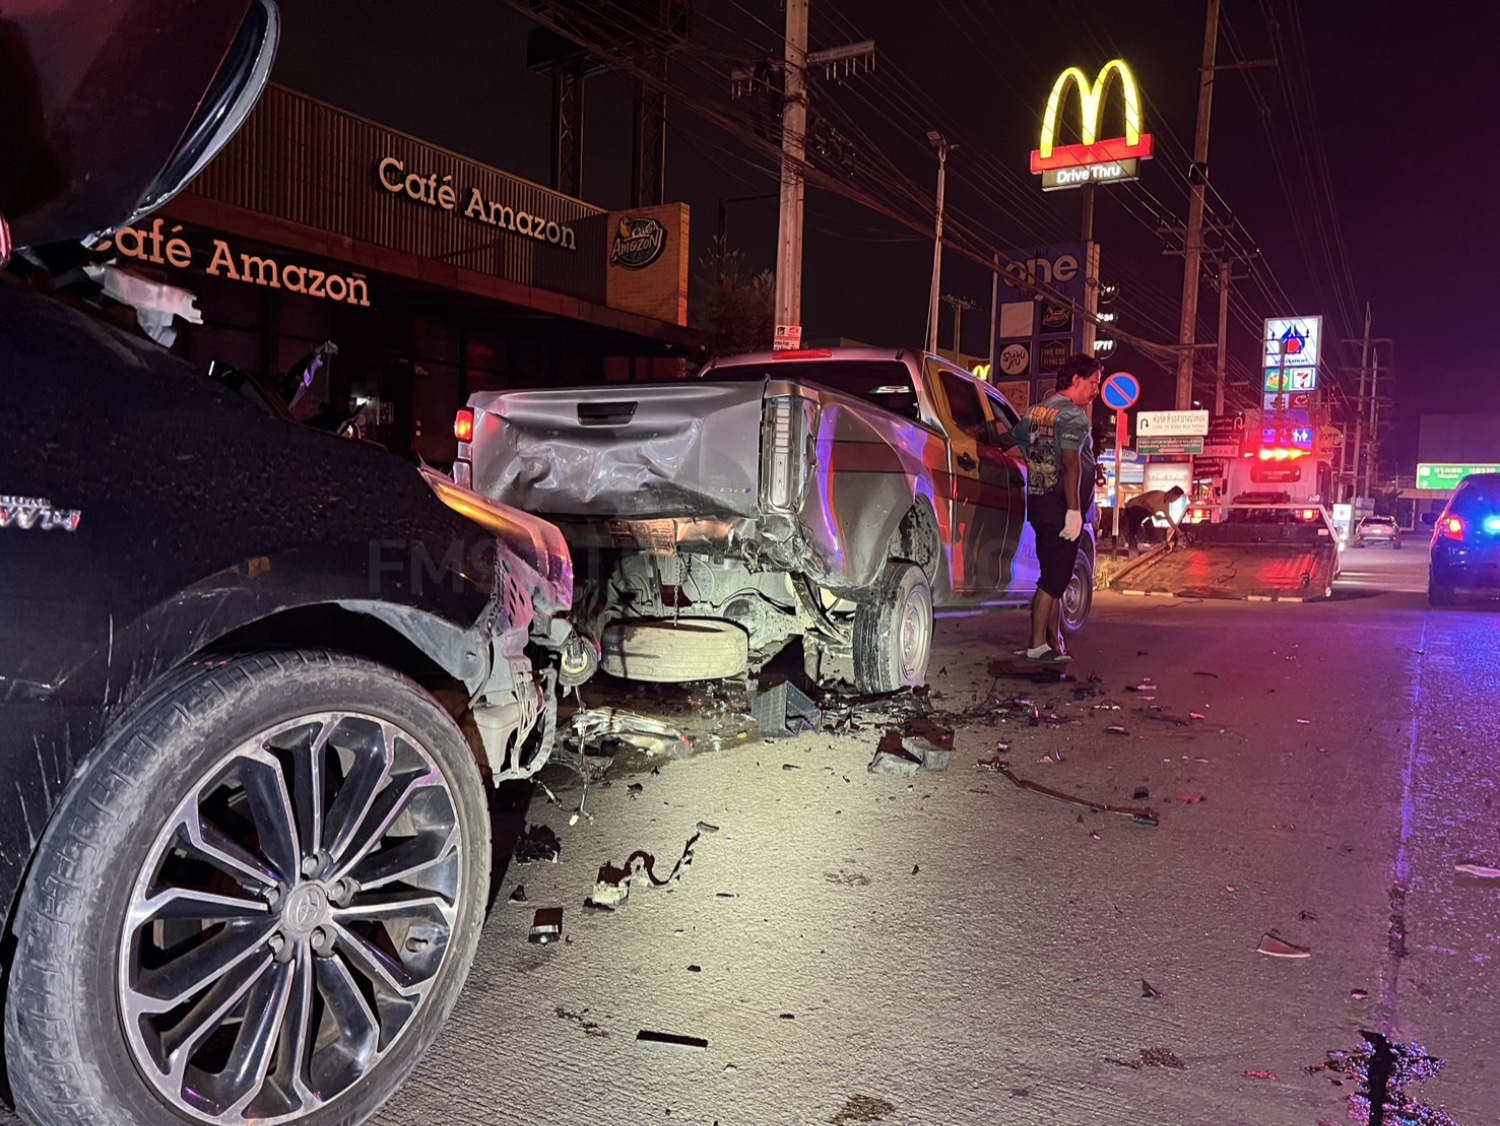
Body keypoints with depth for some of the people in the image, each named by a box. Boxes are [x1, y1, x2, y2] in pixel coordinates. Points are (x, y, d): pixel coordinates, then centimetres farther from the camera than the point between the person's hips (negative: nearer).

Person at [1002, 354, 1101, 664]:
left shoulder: (1037, 411, 14)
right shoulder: (1073, 414, -10)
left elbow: (1009, 439, 27)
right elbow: (1070, 462, -21)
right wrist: (1074, 511, -24)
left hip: (1038, 501, 8)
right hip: (1061, 505, -8)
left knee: (1054, 577, 15)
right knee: (1053, 579, -5)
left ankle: (1054, 642, 21)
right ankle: (1038, 645, -3)